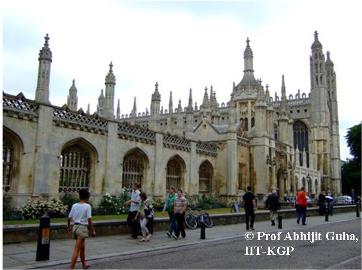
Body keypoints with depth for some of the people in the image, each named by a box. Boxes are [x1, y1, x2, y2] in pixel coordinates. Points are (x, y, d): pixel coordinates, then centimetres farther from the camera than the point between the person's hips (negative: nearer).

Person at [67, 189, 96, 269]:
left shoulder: (74, 205, 5)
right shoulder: (87, 206, -10)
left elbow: (69, 218, 8)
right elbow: (89, 219, -15)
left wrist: (69, 226, 25)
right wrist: (93, 230, -8)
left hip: (75, 226, 7)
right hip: (82, 227, -7)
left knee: (82, 247, 24)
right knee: (77, 249, -5)